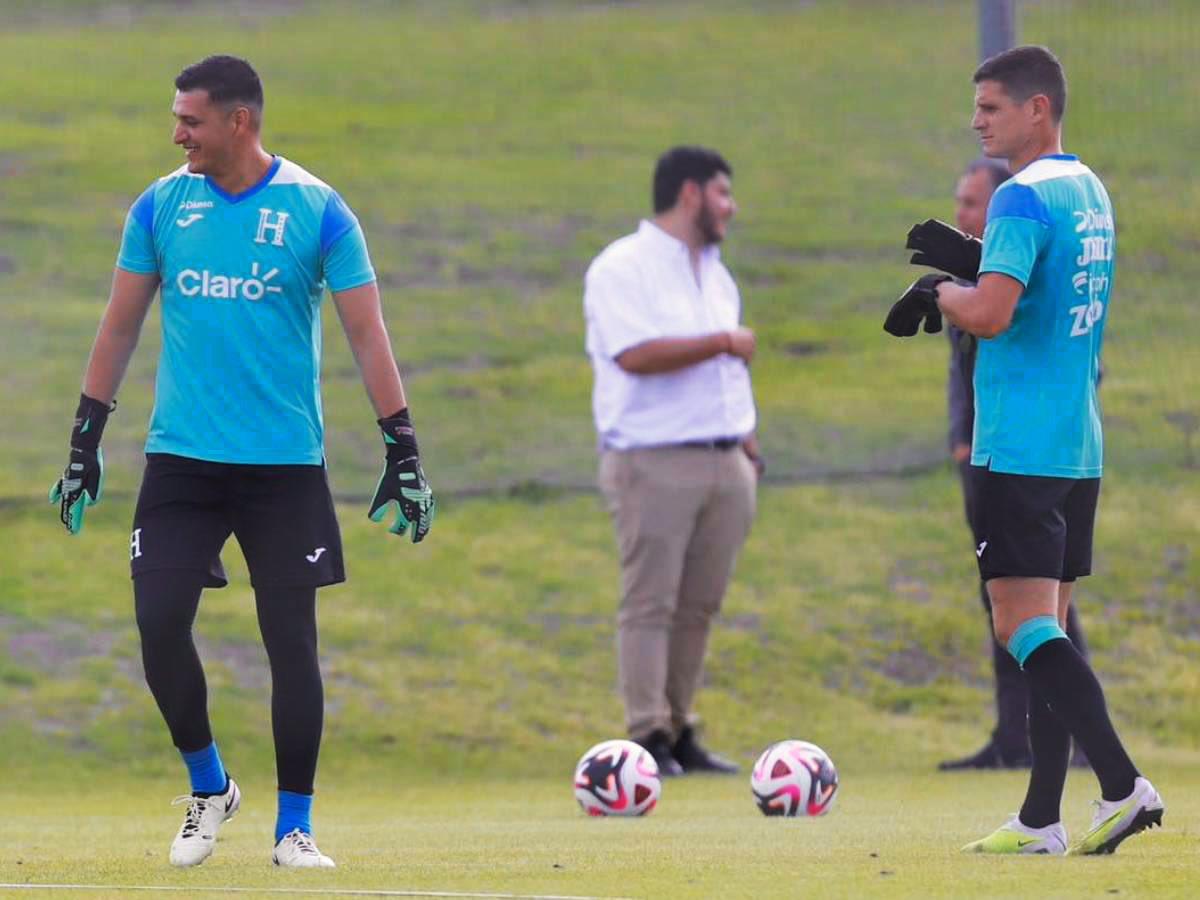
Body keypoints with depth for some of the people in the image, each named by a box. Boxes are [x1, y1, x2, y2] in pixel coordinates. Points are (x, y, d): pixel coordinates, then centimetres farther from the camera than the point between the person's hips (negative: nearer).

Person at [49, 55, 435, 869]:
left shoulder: (317, 211, -4)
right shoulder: (161, 206, 4)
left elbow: (367, 334, -3)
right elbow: (121, 326, 11)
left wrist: (403, 452, -8)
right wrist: (85, 442, 9)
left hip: (286, 464, -2)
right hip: (180, 458, 2)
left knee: (292, 639, -2)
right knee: (159, 626, -6)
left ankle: (296, 824, 9)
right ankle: (209, 788, 16)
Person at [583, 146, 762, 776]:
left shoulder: (715, 274, 20)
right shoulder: (623, 268, -7)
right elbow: (636, 353, -20)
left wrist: (747, 442, 18)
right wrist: (723, 342, -14)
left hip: (723, 463, 7)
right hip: (654, 461, -7)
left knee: (699, 604, 7)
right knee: (649, 603, -7)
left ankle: (679, 731, 12)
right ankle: (648, 737, -7)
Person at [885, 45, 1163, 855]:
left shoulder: (1023, 198, -14)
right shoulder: (1090, 192, 15)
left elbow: (990, 314, -24)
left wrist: (938, 291, -5)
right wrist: (963, 263, 14)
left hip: (1021, 447, -9)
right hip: (1082, 445, 9)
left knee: (1024, 625, -10)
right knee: (1048, 625, 10)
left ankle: (1123, 785, -21)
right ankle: (1042, 819, 9)